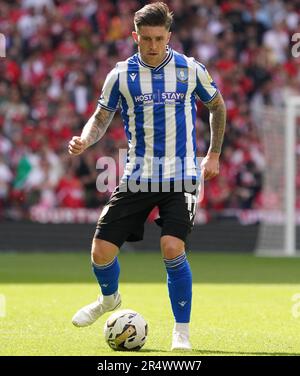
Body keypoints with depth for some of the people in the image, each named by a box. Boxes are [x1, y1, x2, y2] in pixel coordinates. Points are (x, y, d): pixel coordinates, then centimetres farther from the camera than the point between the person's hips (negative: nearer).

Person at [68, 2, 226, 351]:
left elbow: (217, 106, 15)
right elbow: (102, 117, 7)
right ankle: (109, 299, 33)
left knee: (172, 248, -21)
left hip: (181, 176, -2)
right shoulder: (121, 75, -2)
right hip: (137, 175, 2)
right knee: (102, 250, -3)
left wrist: (214, 155, 16)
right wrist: (85, 139, -15)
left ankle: (182, 331, -4)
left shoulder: (191, 70, -2)